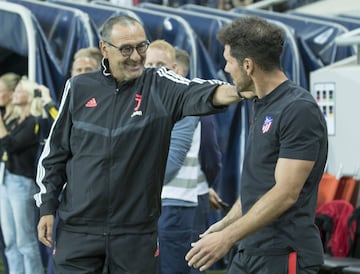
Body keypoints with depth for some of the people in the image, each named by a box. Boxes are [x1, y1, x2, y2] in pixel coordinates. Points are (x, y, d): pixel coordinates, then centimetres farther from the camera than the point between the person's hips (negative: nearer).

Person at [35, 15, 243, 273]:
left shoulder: (160, 86, -3)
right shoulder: (80, 88, 2)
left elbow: (197, 93, -24)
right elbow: (55, 151, 8)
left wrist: (238, 92, -45)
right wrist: (47, 207, 6)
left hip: (137, 231, 0)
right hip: (78, 228, 1)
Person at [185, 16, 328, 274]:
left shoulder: (299, 110, -17)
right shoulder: (263, 106, 12)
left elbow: (285, 193, -21)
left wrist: (228, 237, -21)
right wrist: (225, 223, 22)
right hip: (250, 250, 9)